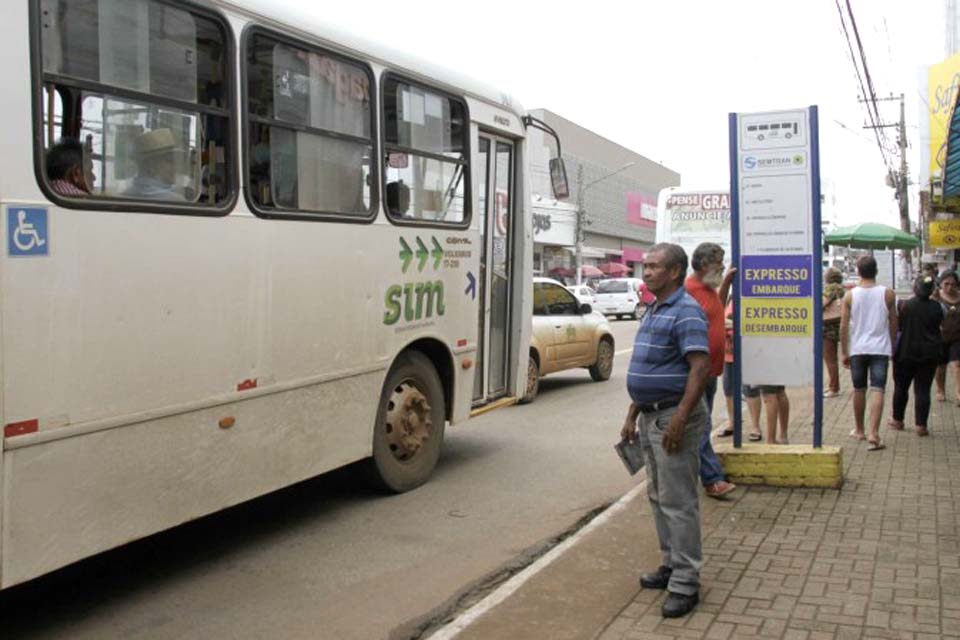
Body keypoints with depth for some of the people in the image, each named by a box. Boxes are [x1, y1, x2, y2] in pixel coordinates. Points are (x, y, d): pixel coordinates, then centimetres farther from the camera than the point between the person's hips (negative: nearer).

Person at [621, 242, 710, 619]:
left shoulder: (685, 312, -15)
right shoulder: (655, 311, 16)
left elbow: (700, 368, -23)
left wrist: (679, 420, -28)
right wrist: (632, 416, 20)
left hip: (673, 416, -10)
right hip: (650, 417, 10)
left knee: (678, 500, -5)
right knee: (658, 496, 17)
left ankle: (685, 583, 2)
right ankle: (671, 565, 29)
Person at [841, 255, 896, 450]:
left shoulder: (850, 295, -2)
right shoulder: (887, 294, -2)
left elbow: (844, 326, -3)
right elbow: (893, 324, 5)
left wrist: (844, 352, 4)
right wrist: (892, 347, 19)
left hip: (857, 349, 1)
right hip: (880, 348, -1)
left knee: (859, 390, 15)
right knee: (877, 390, -4)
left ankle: (859, 430, 29)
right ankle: (873, 434, -16)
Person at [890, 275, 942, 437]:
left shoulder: (906, 305, -12)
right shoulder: (936, 307, -6)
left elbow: (898, 325, -4)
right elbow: (938, 325, 8)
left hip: (905, 352, -1)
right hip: (930, 353, 1)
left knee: (901, 387, 13)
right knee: (923, 389, 3)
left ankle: (898, 420, 23)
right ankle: (921, 425, 0)